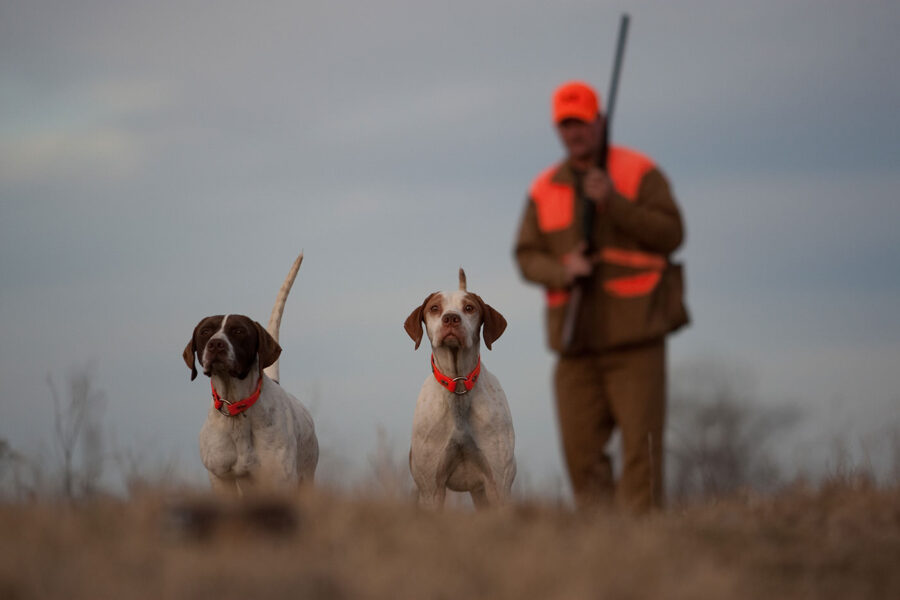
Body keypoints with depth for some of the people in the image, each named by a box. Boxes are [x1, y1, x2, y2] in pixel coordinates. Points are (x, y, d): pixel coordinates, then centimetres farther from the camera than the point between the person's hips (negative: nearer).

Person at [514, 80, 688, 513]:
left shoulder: (640, 173, 1)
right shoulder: (544, 190, 11)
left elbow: (671, 234, -8)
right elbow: (527, 258, 9)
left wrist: (614, 203, -18)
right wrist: (563, 271, -12)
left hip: (635, 335, -4)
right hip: (576, 340, 4)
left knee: (640, 445, -9)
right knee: (581, 451, 1)